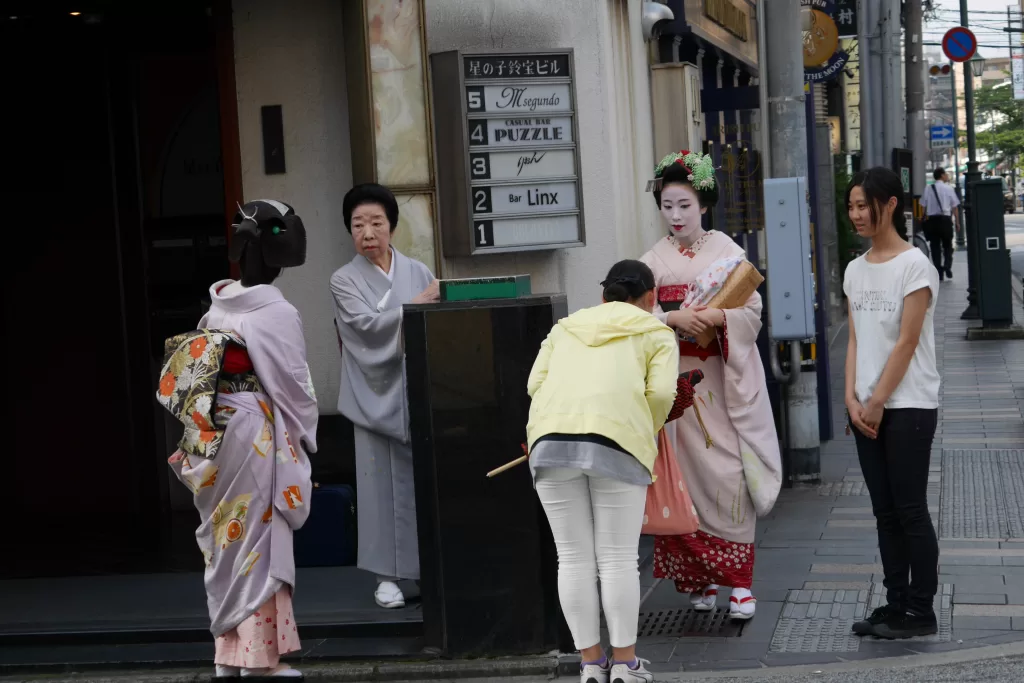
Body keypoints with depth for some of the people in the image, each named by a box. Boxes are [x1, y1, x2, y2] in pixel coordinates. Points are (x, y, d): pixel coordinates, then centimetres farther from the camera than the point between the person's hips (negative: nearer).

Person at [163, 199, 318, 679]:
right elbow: (294, 385, -12)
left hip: (216, 437, 7)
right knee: (259, 541, 1)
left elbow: (198, 373, 8)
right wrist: (308, 434, 4)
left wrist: (200, 437, 15)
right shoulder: (276, 313, -14)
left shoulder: (217, 305, 5)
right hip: (259, 436, -6)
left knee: (227, 539, 13)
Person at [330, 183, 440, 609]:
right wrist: (416, 305, -15)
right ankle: (387, 576, 6)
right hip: (378, 394, -2)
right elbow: (367, 324, -11)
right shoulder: (345, 280, 4)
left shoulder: (417, 272, 11)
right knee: (383, 484, -1)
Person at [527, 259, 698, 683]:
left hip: (551, 437, 3)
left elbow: (535, 384, 17)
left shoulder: (565, 328, 29)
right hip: (617, 439, -3)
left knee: (573, 558, 7)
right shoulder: (656, 333, 20)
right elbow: (661, 392, 3)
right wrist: (648, 431, 21)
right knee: (618, 558, 3)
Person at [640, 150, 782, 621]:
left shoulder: (727, 251, 2)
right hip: (677, 379, 2)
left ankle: (739, 582, -5)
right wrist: (674, 318, -21)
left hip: (725, 378, -1)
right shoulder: (654, 260, 7)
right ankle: (698, 579, 12)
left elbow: (752, 309, -3)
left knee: (730, 473, -8)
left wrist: (716, 317, -21)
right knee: (688, 474, 0)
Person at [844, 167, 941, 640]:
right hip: (867, 408, 7)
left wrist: (878, 402, -13)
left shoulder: (914, 265, -9)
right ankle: (896, 604, 15)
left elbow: (907, 342, -13)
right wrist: (852, 398, -2)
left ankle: (920, 611, 4)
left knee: (910, 509, -3)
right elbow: (855, 340, 10)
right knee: (885, 511, 9)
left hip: (908, 406, -6)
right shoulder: (855, 270, 11)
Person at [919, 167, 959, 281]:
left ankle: (939, 273, 6)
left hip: (932, 219, 1)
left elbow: (923, 206, 2)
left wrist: (924, 220, 11)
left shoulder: (928, 190, 1)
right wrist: (956, 221, 7)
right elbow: (955, 206, -2)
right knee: (947, 245, 13)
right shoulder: (948, 189, -3)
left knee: (935, 246, 7)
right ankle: (947, 266, -7)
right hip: (945, 219, -1)